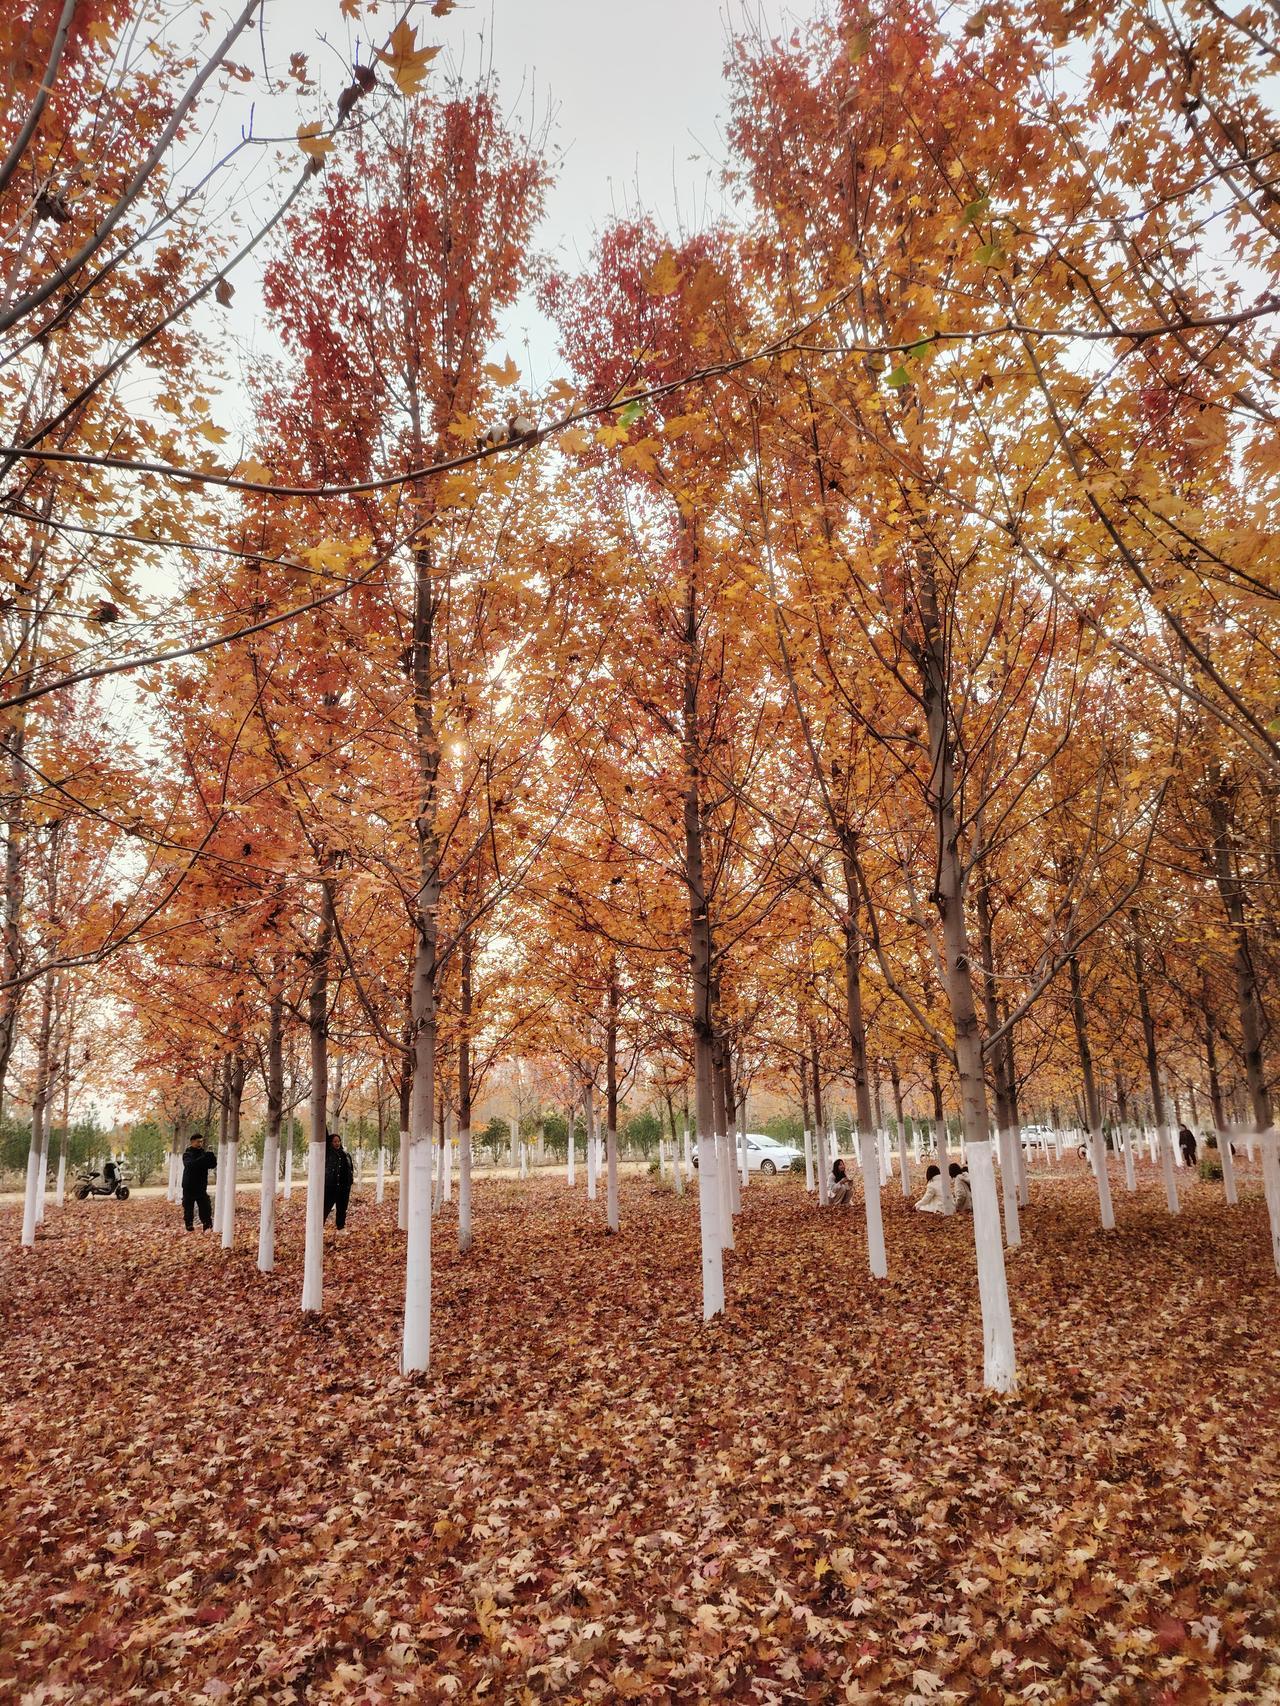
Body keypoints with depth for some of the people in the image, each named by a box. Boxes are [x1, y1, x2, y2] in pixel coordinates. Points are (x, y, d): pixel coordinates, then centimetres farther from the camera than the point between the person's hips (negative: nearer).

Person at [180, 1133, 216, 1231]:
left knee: (206, 1207, -1)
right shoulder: (187, 1154, -7)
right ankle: (189, 1228, 13)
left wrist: (212, 1159, -23)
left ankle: (208, 1227, 3)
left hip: (201, 1187, 3)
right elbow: (190, 1164, -27)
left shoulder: (203, 1152, 6)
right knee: (188, 1208, 3)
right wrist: (204, 1158, -38)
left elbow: (213, 1165, 0)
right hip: (189, 1187, -3)